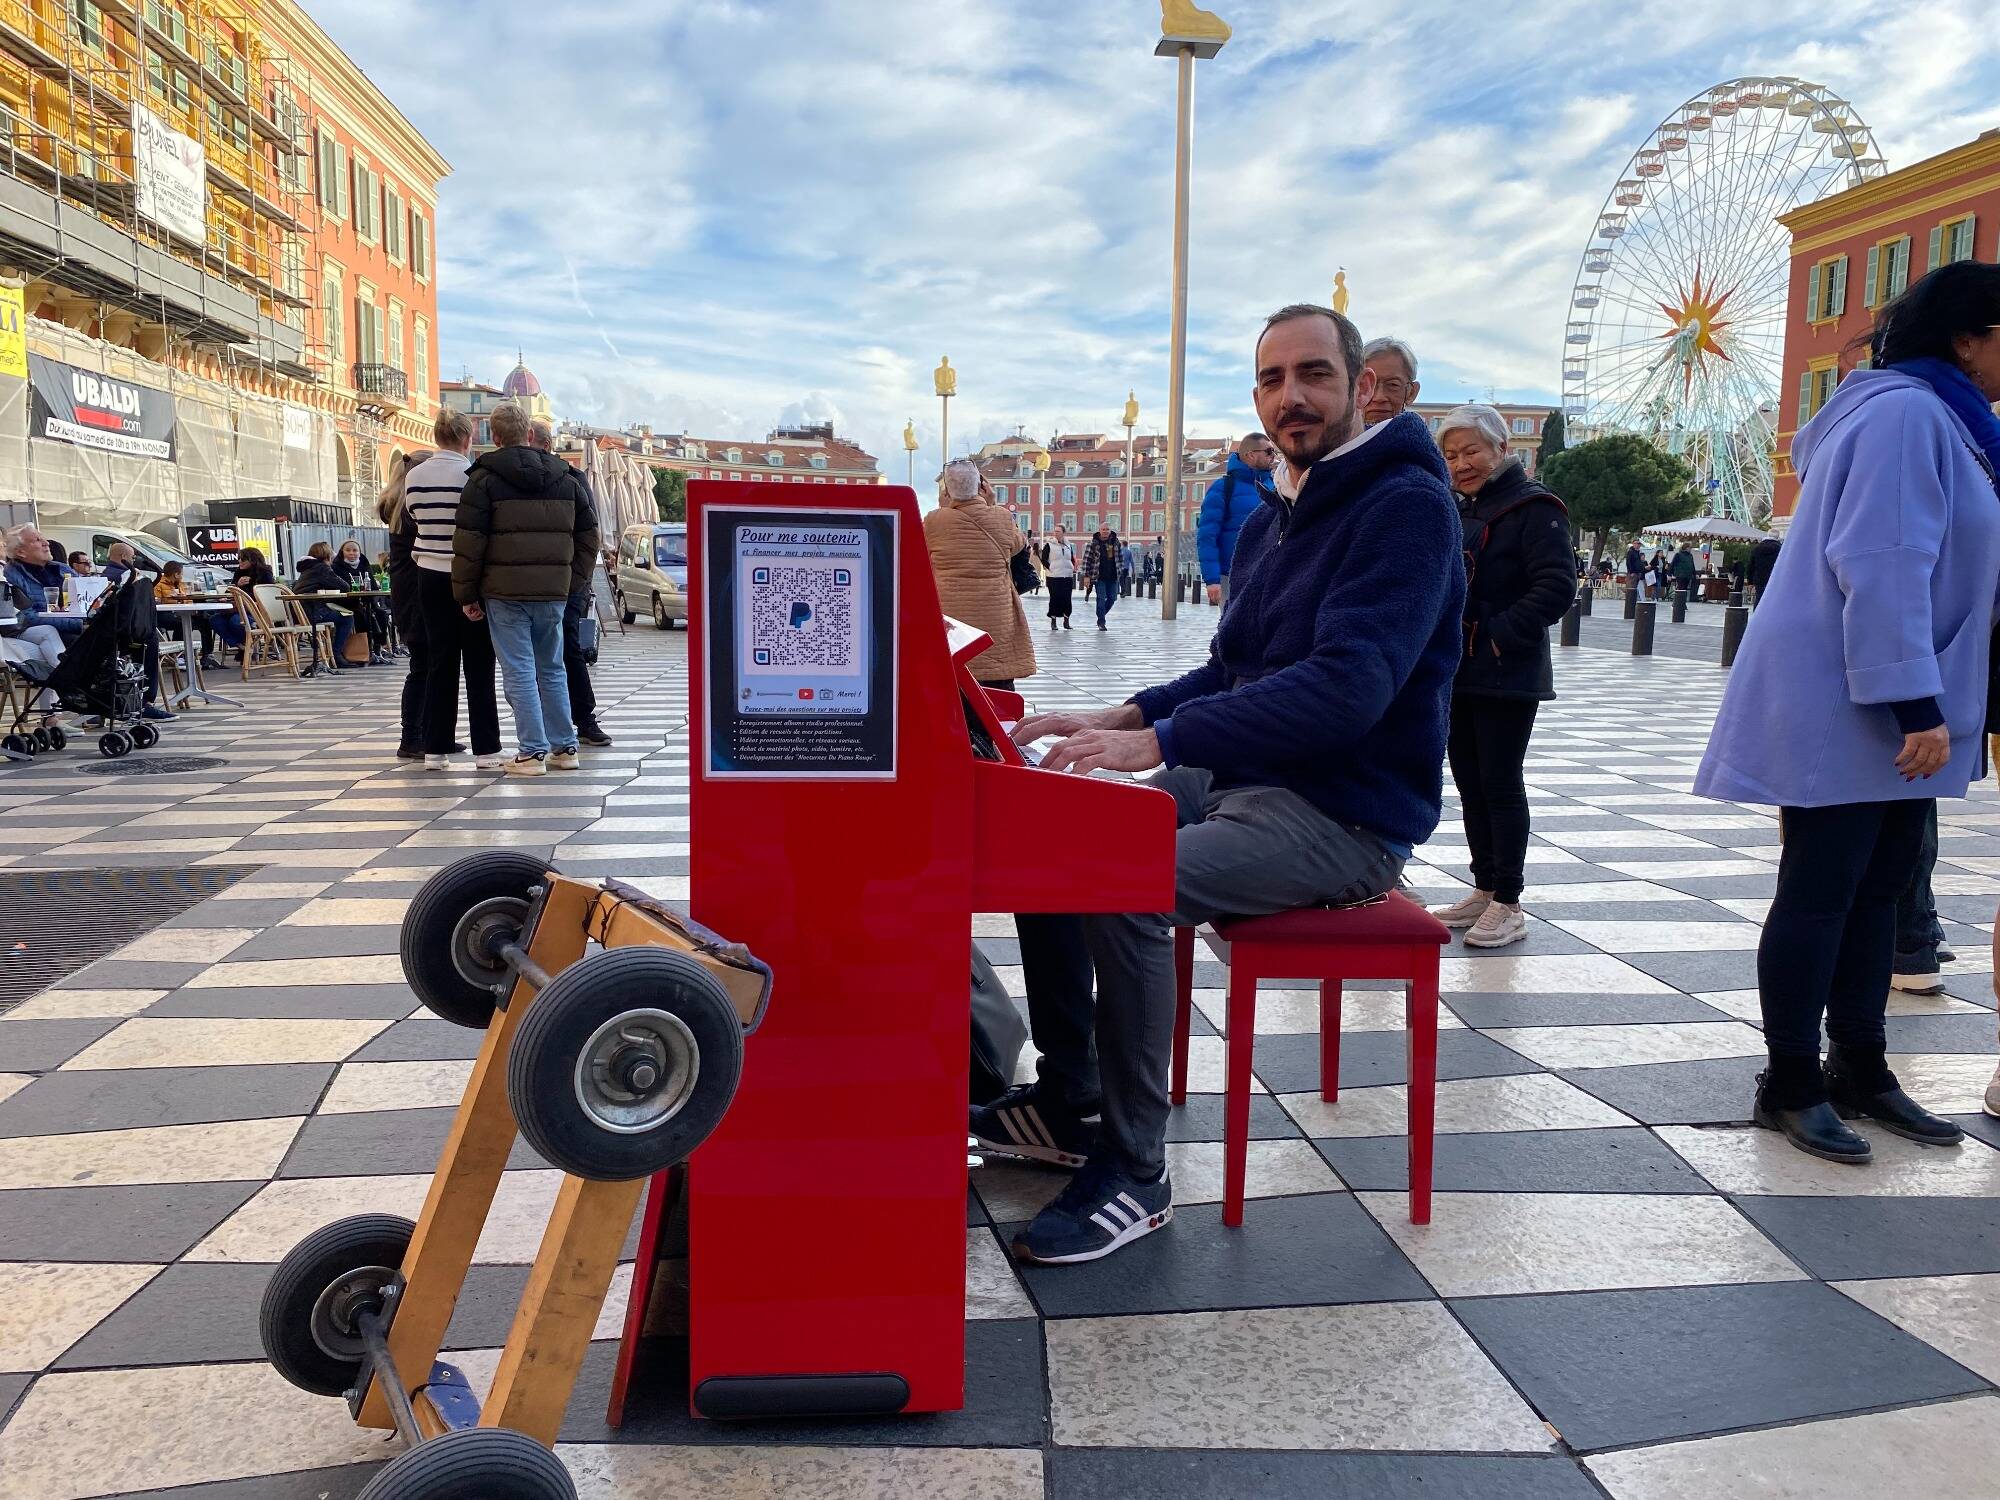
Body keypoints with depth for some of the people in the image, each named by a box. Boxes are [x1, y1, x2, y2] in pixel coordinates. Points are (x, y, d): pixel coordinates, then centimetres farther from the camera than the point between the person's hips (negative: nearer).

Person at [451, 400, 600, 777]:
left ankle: (532, 752, -2)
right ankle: (564, 747, 16)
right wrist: (574, 583, 15)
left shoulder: (484, 479, -4)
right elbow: (588, 534, 12)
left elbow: (468, 543, -6)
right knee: (552, 669, 14)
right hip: (553, 591, 4)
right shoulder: (565, 478, 10)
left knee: (519, 672, -1)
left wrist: (466, 594, 1)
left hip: (505, 592, -4)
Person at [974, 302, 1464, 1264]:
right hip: (1242, 784, 9)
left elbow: (1349, 685, -28)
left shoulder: (1405, 502, -14)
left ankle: (1134, 1172, -13)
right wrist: (1124, 719, 1)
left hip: (1345, 815, -9)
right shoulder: (1270, 522, 15)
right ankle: (1070, 1097, 11)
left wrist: (1161, 741, -34)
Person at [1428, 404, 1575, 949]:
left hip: (1506, 676, -8)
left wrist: (1502, 635, -21)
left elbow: (1556, 587, -18)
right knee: (1470, 783, 12)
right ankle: (1484, 890, 22)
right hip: (1457, 672, 8)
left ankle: (1508, 904, 4)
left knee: (1501, 783, -4)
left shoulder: (1532, 507, -9)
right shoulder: (1459, 511, 15)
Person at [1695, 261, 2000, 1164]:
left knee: (1876, 892, 12)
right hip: (1843, 716, -10)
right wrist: (1916, 705, -25)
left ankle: (1860, 1071, 21)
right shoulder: (1905, 415, -14)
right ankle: (1790, 1087, 7)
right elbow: (1881, 567, -23)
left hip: (1887, 717, 10)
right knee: (1820, 895, -3)